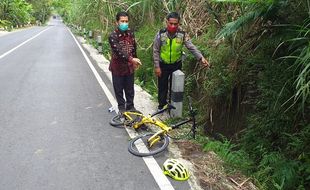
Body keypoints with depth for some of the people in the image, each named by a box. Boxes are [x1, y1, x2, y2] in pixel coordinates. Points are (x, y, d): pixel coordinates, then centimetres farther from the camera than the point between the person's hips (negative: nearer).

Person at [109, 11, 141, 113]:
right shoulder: (113, 36, -16)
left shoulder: (130, 33, 0)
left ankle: (130, 106, 33)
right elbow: (118, 51, -29)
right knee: (119, 89, 11)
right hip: (118, 67, -4)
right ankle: (121, 107, 29)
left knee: (130, 88, 15)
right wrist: (132, 59, -41)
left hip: (129, 66, 4)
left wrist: (135, 62, 15)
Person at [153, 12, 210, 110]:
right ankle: (162, 104, 30)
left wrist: (201, 58, -28)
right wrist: (157, 66, -11)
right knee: (162, 85, 10)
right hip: (163, 65, -1)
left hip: (176, 65, 1)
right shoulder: (160, 34, -13)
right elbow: (155, 51, -9)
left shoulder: (182, 35, -11)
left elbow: (192, 48, -14)